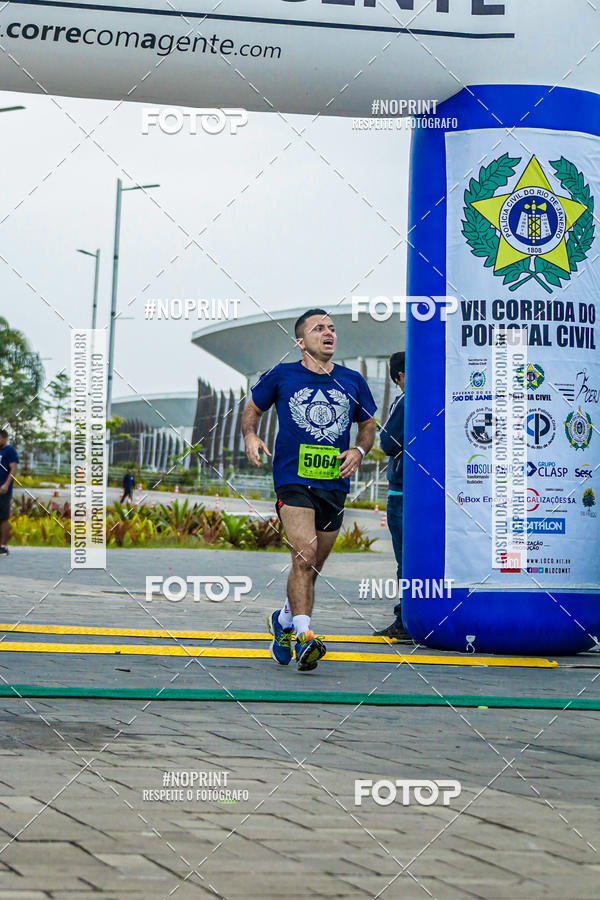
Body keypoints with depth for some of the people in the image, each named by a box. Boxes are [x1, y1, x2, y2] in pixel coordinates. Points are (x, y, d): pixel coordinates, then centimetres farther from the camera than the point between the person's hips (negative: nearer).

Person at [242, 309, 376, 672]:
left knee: (313, 566, 12)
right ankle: (303, 636, -24)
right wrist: (251, 436, -4)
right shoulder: (282, 376, 2)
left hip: (335, 485, 4)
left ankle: (284, 620, 35)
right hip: (293, 480, -4)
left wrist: (359, 451, 1)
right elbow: (253, 410, 16)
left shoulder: (352, 381, 10)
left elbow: (369, 427, 21)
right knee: (304, 556, -21)